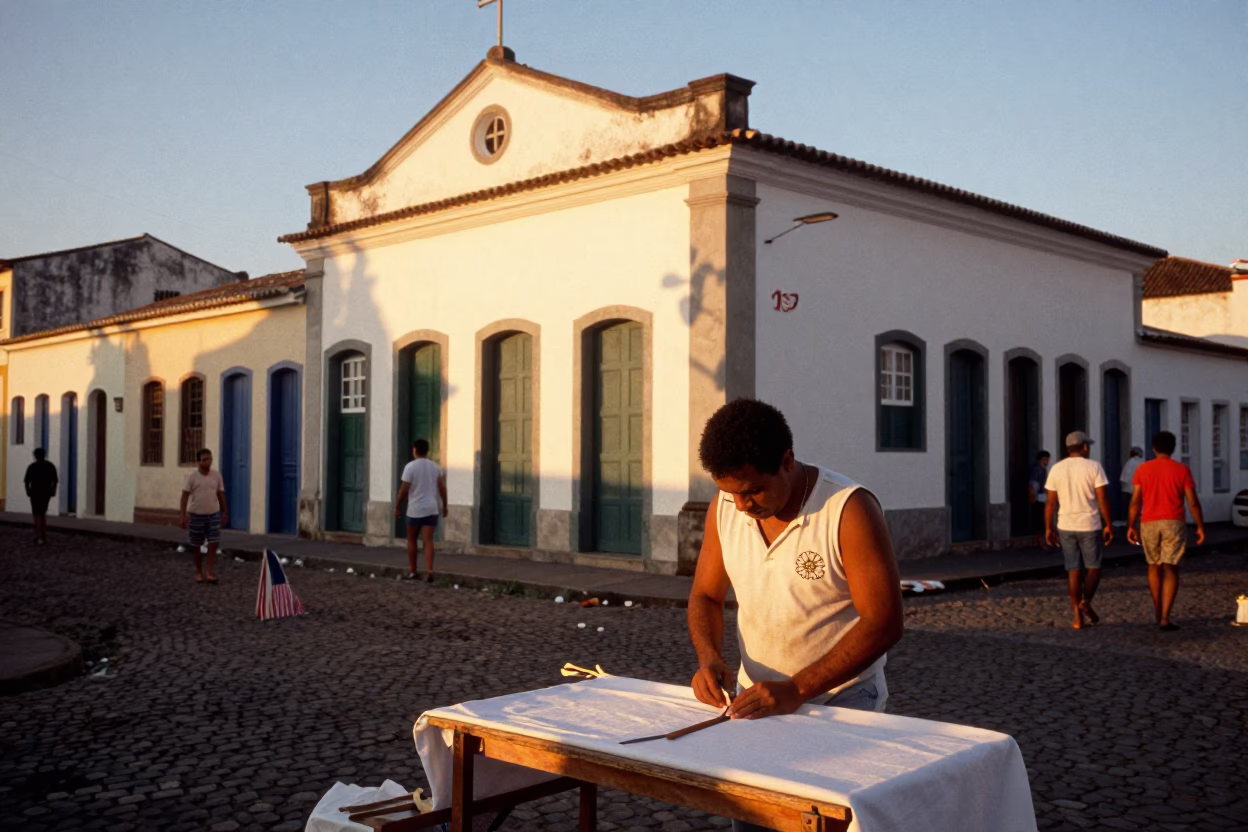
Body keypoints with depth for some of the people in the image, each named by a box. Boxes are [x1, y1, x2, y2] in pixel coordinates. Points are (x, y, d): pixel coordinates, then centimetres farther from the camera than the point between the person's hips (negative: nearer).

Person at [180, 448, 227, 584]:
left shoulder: (217, 475, 2)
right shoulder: (192, 476, -7)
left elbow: (221, 495, 10)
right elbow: (185, 496, -7)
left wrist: (225, 512, 12)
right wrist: (183, 515, -13)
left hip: (213, 514, 2)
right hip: (196, 515, -2)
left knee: (214, 543, -6)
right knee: (196, 545, 8)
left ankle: (209, 572, 2)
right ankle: (199, 572, 22)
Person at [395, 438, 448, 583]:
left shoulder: (410, 466, -8)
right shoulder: (435, 466, 6)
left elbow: (404, 490, -10)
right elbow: (442, 488, 7)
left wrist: (397, 507, 0)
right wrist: (444, 506, 18)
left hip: (415, 509, -3)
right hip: (431, 509, 3)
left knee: (411, 539, 14)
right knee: (428, 541, -1)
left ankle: (412, 571, 20)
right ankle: (429, 571, -15)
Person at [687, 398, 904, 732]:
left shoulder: (850, 509, -15)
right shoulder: (724, 507, 0)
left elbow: (884, 623, -18)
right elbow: (705, 596, 11)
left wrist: (796, 690, -23)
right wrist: (709, 658, -9)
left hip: (842, 699, -5)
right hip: (755, 696, 5)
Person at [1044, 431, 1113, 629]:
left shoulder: (1056, 469, 2)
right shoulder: (1094, 467, -6)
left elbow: (1050, 502, 2)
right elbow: (1102, 499, -9)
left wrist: (1049, 528, 8)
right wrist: (1108, 525, -2)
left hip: (1066, 526, 3)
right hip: (1089, 526, -3)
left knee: (1074, 570, 8)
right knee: (1093, 568, 11)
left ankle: (1078, 616, 6)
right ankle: (1085, 602, -11)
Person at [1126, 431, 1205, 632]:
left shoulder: (1142, 470, 1)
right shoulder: (1182, 470, -2)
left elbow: (1135, 502, 0)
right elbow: (1193, 502, -3)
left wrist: (1131, 526, 8)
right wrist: (1200, 526, 5)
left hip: (1149, 524, 2)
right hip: (1174, 523, -2)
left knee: (1154, 567, 17)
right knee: (1170, 569, -1)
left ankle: (1158, 613, 25)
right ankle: (1165, 618, -10)